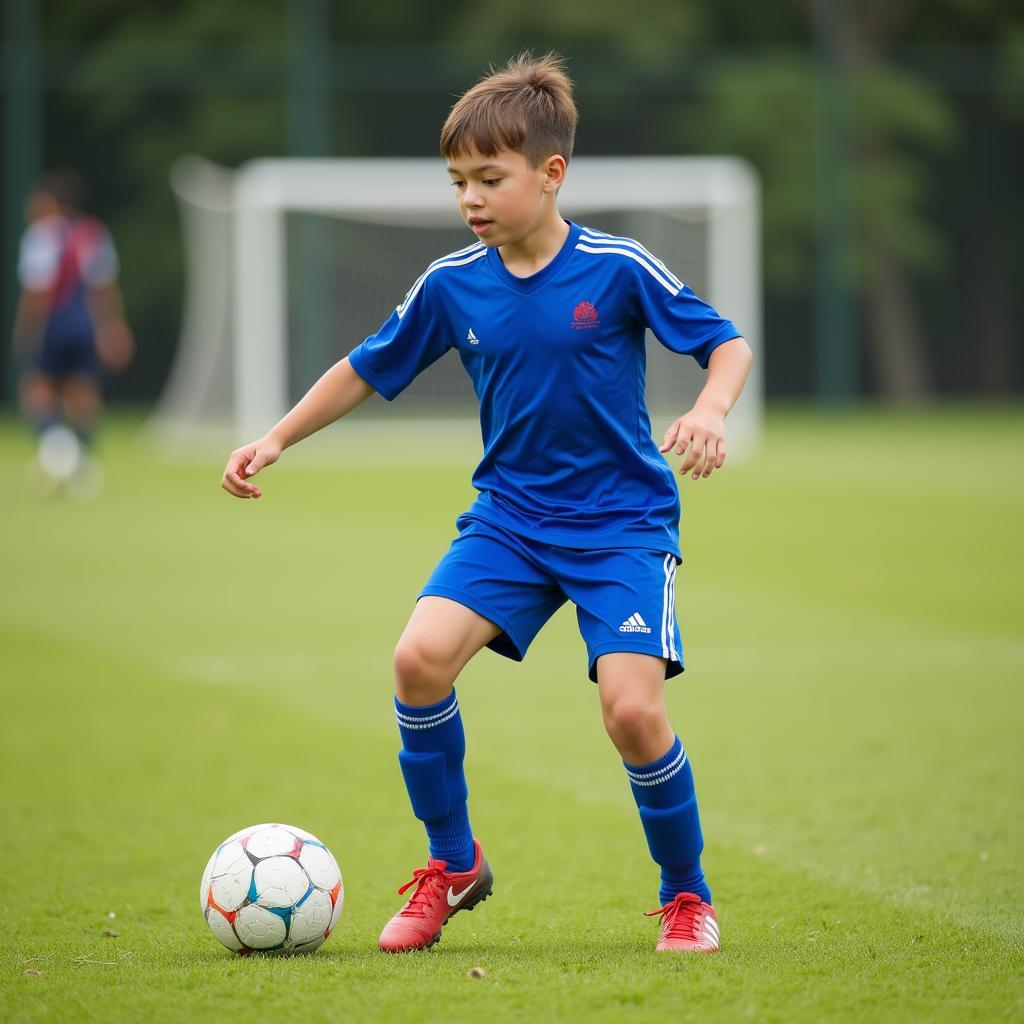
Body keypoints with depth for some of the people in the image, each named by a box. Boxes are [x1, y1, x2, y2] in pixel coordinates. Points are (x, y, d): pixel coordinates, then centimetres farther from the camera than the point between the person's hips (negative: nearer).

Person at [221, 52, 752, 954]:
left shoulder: (619, 269, -12)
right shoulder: (451, 285, -1)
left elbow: (727, 343, -5)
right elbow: (367, 369, 13)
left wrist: (710, 411, -25)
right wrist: (275, 441, 9)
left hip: (623, 523, -3)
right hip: (509, 516, 4)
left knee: (632, 709, -19)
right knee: (421, 657, -19)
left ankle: (687, 895, 7)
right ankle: (453, 866, 2)